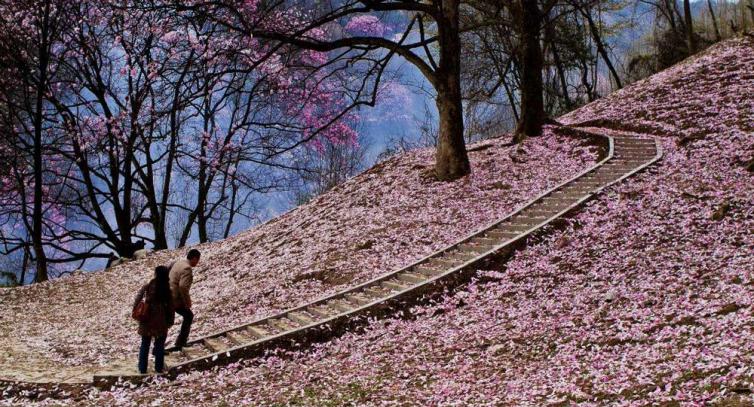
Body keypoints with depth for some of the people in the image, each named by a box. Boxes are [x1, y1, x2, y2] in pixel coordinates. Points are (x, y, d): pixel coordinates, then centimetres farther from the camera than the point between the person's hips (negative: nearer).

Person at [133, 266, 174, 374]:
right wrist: (170, 321, 5)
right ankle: (159, 368, 20)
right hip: (161, 322, -1)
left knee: (145, 345, 14)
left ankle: (142, 369, 19)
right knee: (160, 345, 14)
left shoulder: (148, 287, -8)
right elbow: (171, 308, -5)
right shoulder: (168, 290, -10)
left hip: (147, 321, 1)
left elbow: (137, 300, -11)